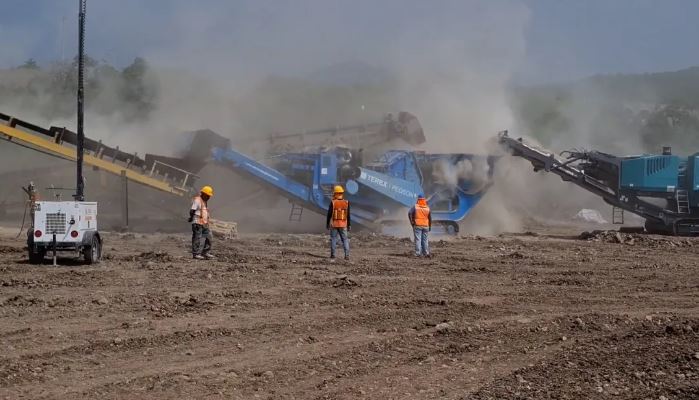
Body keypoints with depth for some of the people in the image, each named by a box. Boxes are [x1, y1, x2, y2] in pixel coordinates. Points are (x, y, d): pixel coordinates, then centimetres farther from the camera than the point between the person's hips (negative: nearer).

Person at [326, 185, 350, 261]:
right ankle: (347, 255, -6)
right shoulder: (346, 203, -2)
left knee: (333, 240, 6)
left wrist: (327, 224, 3)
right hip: (343, 225, 1)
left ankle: (332, 257, 4)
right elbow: (348, 215, 0)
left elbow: (329, 214, -6)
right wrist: (349, 225, 7)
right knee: (345, 239, 7)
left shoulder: (333, 203, -8)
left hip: (334, 224, -1)